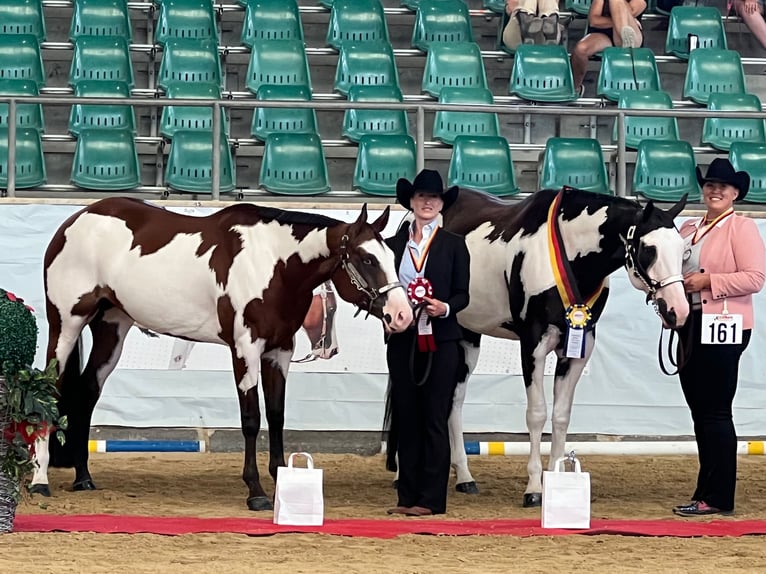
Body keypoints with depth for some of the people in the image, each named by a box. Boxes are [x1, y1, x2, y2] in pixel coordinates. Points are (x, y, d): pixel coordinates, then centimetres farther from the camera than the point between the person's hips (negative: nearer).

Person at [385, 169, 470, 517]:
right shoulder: (394, 244, 10)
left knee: (434, 419, -3)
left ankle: (432, 498, -2)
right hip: (403, 340, 3)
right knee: (405, 417, 5)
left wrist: (445, 307, -17)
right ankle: (407, 496, 10)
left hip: (440, 341, -3)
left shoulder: (454, 245, 5)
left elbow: (462, 295, 2)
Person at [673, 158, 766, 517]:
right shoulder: (689, 228, 15)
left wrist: (708, 281, -20)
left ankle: (717, 497, -4)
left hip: (723, 328, -8)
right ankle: (708, 492, 15)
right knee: (699, 411, 10)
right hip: (691, 326, 8)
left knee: (715, 412, -7)